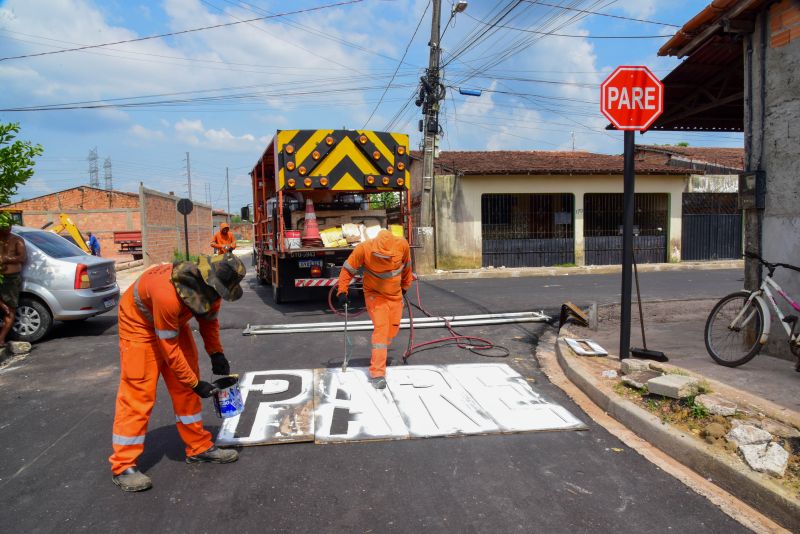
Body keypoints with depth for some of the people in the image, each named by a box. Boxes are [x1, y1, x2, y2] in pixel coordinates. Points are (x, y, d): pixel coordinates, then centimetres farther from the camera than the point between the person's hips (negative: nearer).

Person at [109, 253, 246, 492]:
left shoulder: (210, 288, -20)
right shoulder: (167, 295, -42)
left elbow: (209, 319, 1)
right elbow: (169, 349, -31)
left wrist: (216, 353, -12)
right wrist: (196, 384, -24)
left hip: (174, 322, 7)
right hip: (139, 324, -7)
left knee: (185, 389, 7)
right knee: (137, 394, -9)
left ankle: (199, 447, 17)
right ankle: (123, 466, 2)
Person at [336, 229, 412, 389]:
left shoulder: (402, 245, -17)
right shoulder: (364, 249, -26)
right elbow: (348, 269, -12)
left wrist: (405, 285, 17)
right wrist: (342, 291, -14)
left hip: (395, 294, 4)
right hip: (375, 294, -4)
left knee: (393, 329, 10)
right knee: (381, 328, -17)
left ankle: (378, 357, 38)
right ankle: (377, 373, -17)